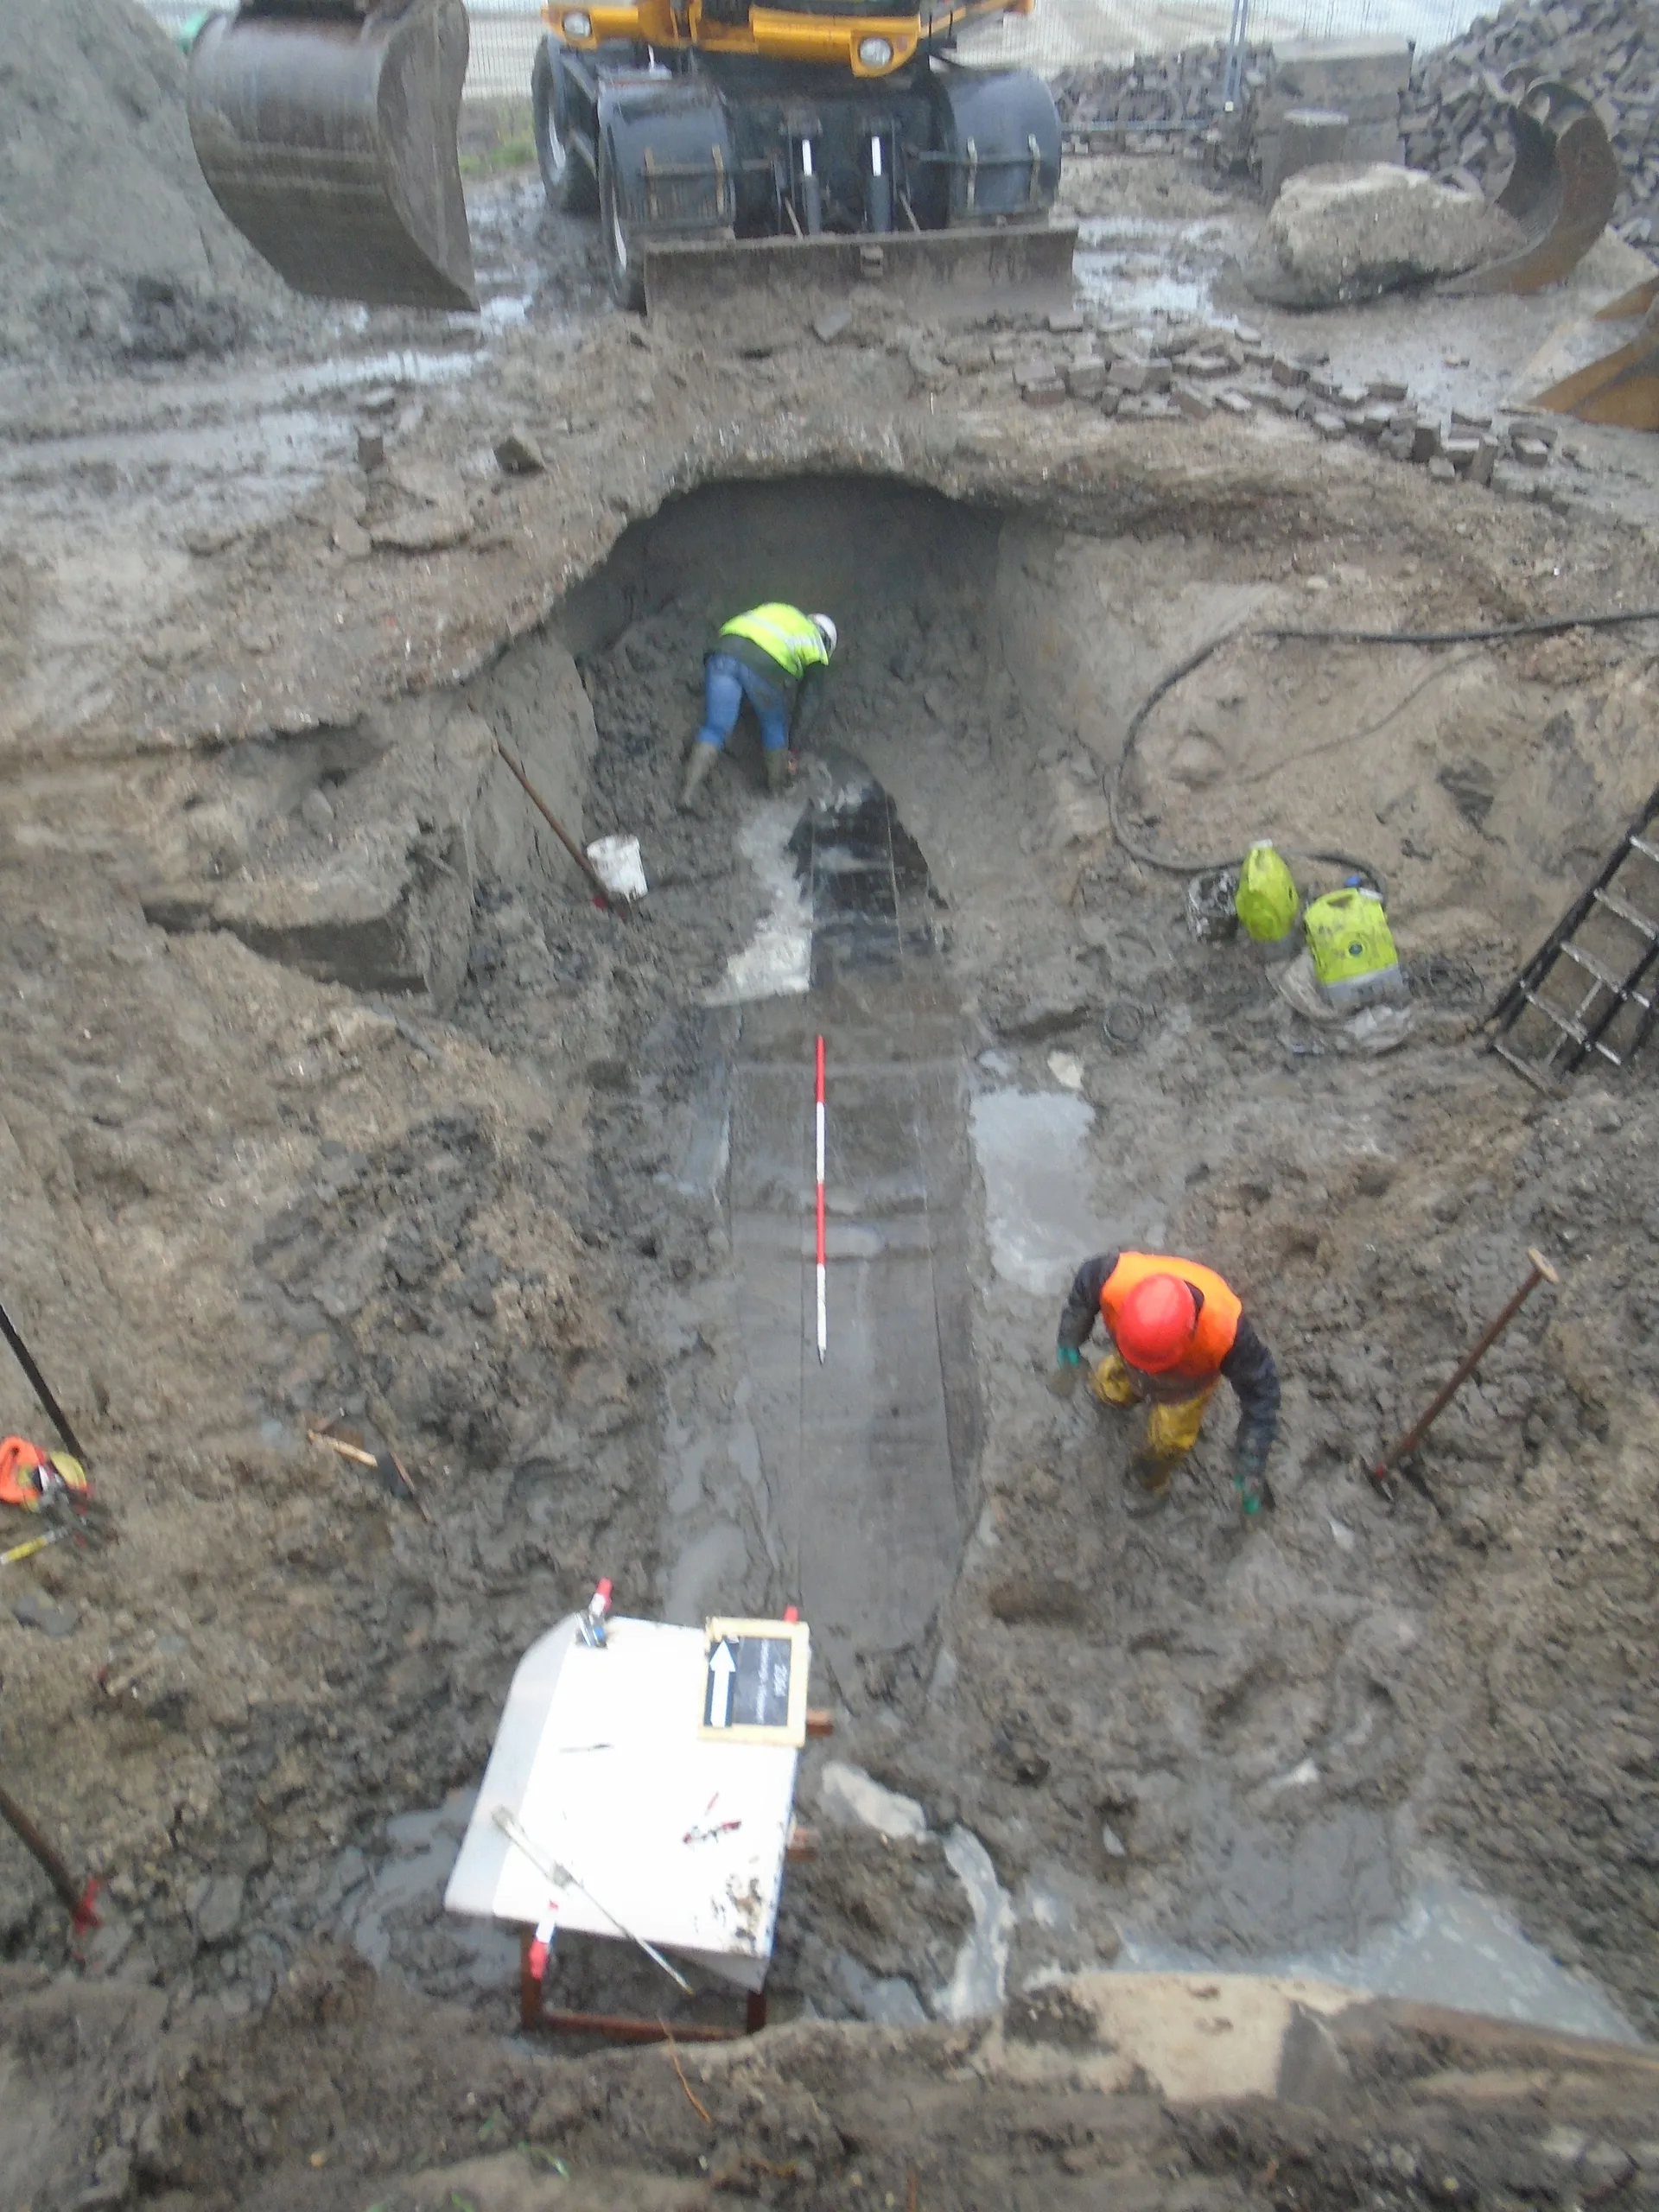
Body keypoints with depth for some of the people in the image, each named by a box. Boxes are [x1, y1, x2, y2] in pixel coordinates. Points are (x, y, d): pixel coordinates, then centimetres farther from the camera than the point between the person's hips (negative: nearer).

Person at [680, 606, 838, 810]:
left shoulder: (777, 610, 38)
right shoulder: (815, 647, 26)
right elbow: (809, 703, 22)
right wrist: (790, 745, 30)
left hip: (724, 650, 4)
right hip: (764, 666, -4)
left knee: (714, 729, 10)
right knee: (775, 729, 20)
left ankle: (688, 795, 4)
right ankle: (776, 793, 31)